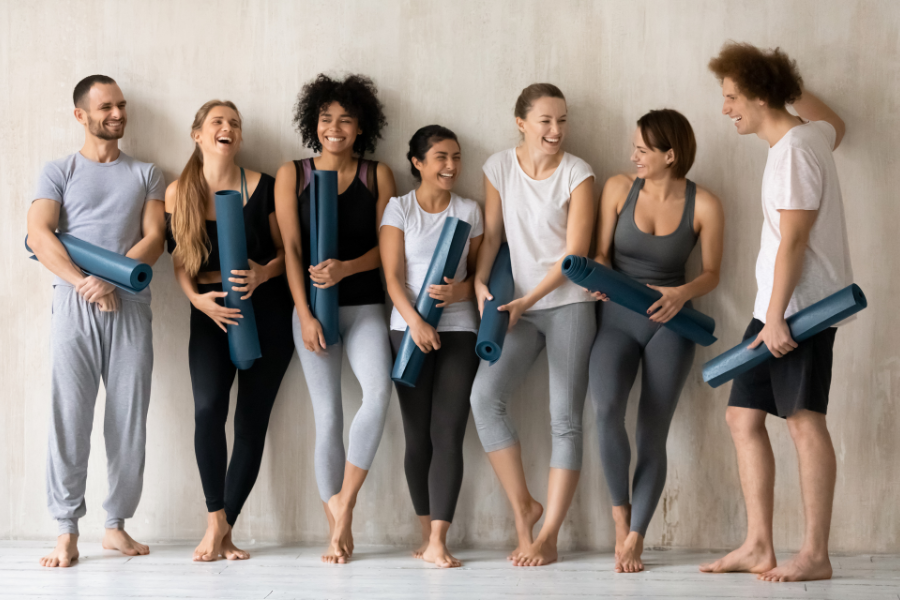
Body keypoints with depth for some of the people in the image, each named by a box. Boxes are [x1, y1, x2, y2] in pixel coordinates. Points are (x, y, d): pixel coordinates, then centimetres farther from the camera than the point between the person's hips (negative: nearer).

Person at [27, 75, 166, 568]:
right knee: (69, 416, -6)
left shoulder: (145, 175, 17)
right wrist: (84, 283, -14)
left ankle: (117, 525, 10)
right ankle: (67, 532, -3)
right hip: (75, 306, -2)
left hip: (130, 306, 2)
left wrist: (112, 278, -11)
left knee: (129, 417, 0)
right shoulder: (58, 172, 11)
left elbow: (154, 237, 5)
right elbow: (39, 235, -2)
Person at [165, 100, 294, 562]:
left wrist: (264, 273, -16)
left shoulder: (262, 187, 0)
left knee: (252, 418, -1)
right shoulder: (178, 193, 4)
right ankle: (216, 520, -6)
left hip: (265, 308, 0)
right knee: (208, 408, -19)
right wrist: (197, 298, -10)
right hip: (211, 311, 0)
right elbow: (179, 261, 8)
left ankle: (225, 529, 8)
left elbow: (287, 251, 5)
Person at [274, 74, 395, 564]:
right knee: (328, 416, -2)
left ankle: (345, 500, -9)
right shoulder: (292, 175, 6)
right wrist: (304, 315, -7)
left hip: (365, 306, 0)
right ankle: (337, 531, 6)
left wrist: (345, 268, -16)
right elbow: (291, 248, 1)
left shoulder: (378, 175, 7)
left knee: (378, 392, -24)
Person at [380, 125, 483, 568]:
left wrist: (458, 291, -12)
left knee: (449, 433, -8)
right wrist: (415, 321, -19)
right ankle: (426, 531, 12)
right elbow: (392, 276, -4)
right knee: (418, 435, 2)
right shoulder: (399, 209, 4)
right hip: (409, 330, -1)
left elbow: (479, 273, 11)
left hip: (459, 329, 1)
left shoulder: (469, 211, 10)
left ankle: (437, 543, -11)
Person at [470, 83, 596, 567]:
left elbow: (575, 253, -8)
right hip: (518, 308, 3)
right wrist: (480, 282, -10)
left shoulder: (577, 174, -5)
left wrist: (528, 299, -14)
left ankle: (548, 538, 0)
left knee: (565, 417, -6)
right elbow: (491, 233, 7)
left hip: (568, 304, -3)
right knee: (485, 395, -17)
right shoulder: (499, 167, 4)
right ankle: (522, 506, -1)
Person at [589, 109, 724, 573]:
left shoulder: (703, 205, -5)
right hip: (616, 319, 1)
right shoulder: (619, 188, -1)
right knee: (606, 408, -24)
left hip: (669, 324, 0)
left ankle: (634, 540, 7)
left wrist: (681, 294, -19)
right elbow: (600, 254, 5)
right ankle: (620, 514, -4)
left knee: (653, 433, -3)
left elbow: (711, 274, 1)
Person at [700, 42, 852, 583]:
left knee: (804, 418, -11)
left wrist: (777, 316, -21)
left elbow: (794, 240, -18)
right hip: (774, 307, 10)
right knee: (744, 416, 6)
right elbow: (837, 126, 42)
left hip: (803, 306, -10)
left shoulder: (794, 149, -13)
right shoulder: (810, 134, 16)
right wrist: (793, 86, 36)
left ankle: (816, 554, -8)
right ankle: (758, 547, 8)